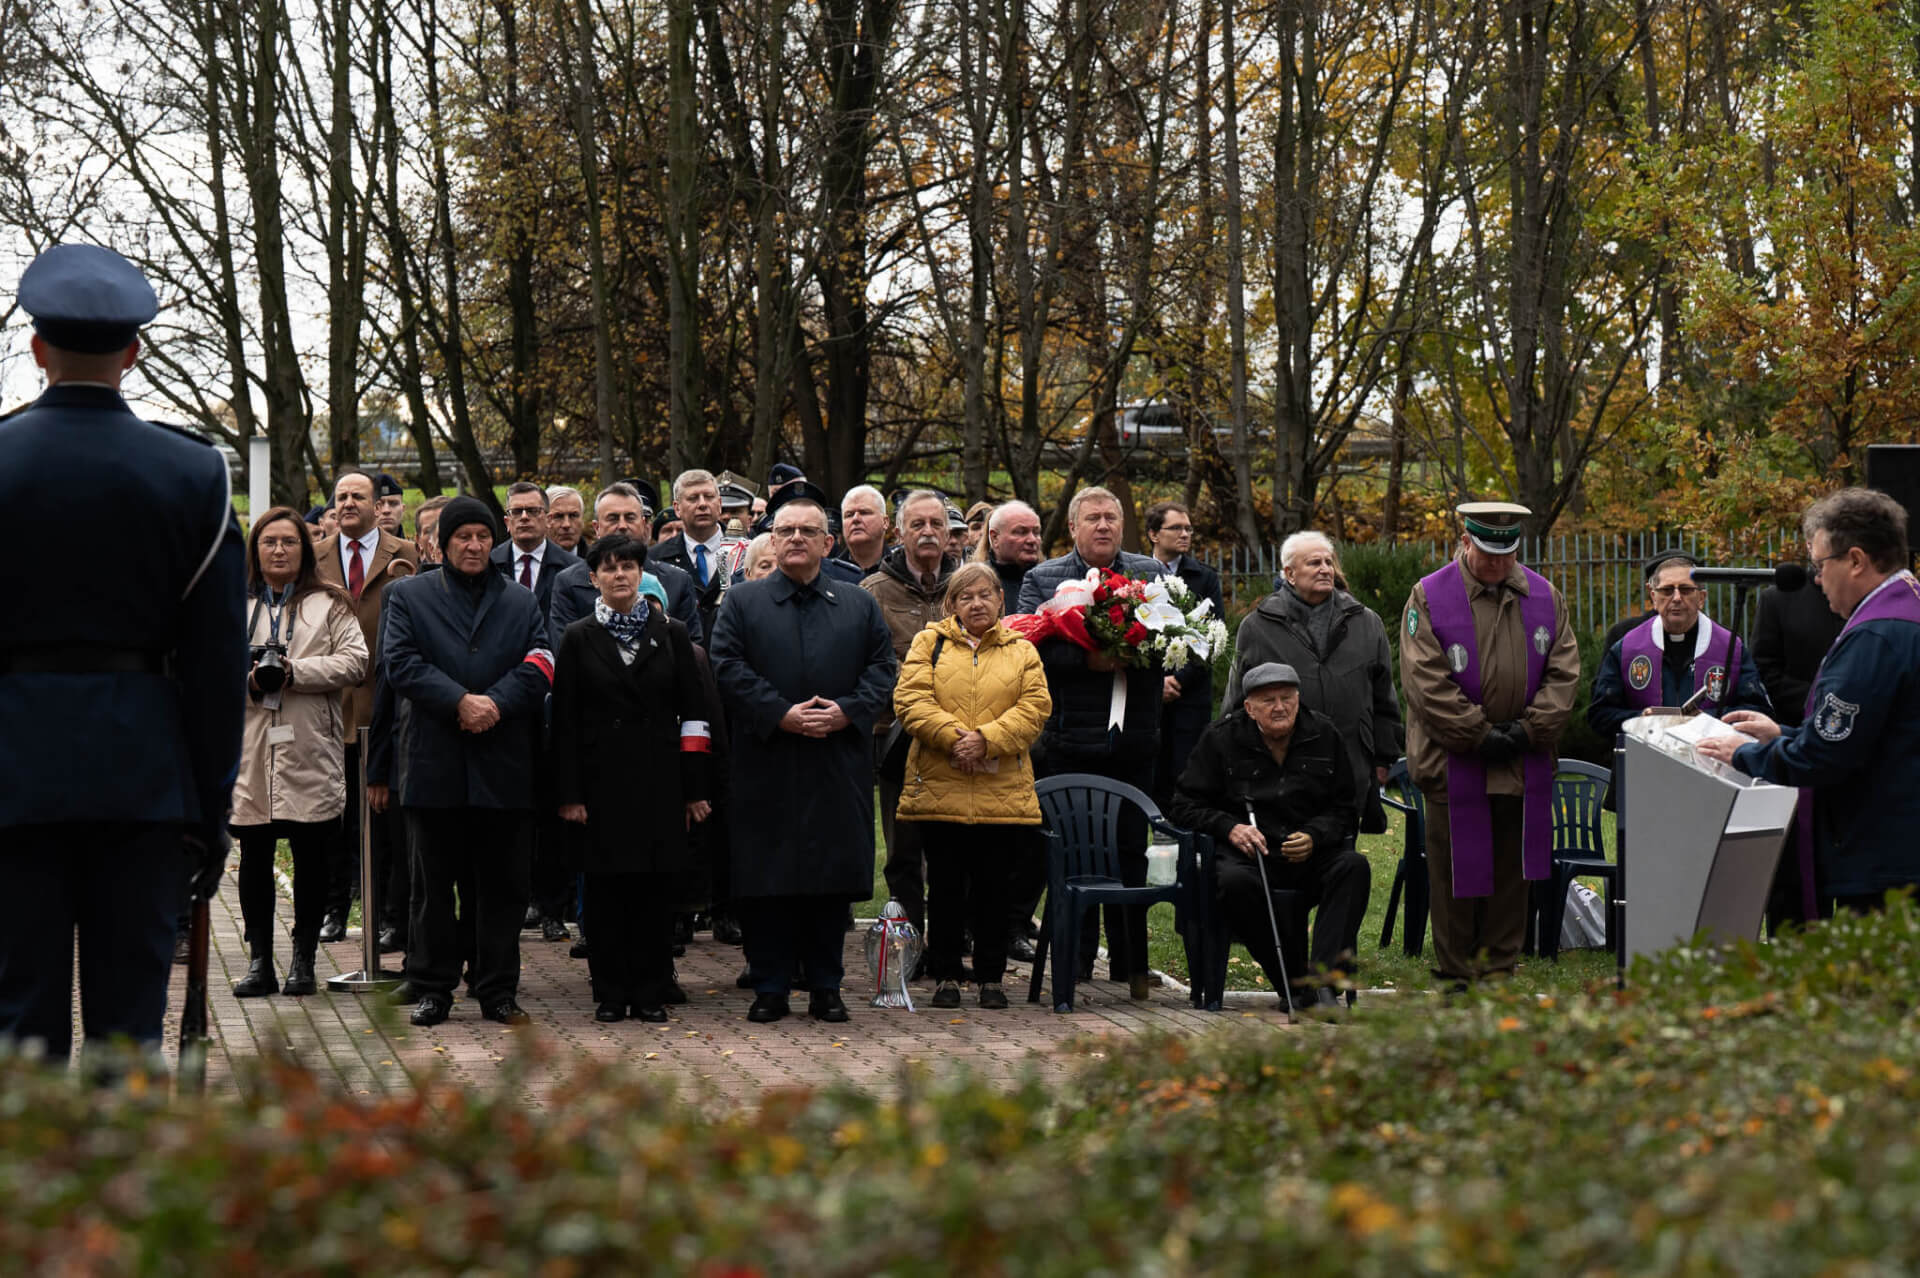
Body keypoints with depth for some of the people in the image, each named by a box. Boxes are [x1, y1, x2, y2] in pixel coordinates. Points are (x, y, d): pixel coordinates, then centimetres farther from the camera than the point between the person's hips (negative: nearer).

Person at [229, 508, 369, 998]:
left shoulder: (329, 605, 8)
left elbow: (354, 662, -3)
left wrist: (296, 672, -12)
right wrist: (246, 680, -9)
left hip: (310, 752, -2)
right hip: (250, 748, 2)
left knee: (311, 857, 0)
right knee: (254, 857, 2)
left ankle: (304, 959, 9)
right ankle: (259, 962, 7)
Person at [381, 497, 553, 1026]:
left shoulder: (522, 604, 14)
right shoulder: (409, 596, 9)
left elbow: (537, 669, 1)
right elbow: (402, 663, -5)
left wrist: (494, 704, -16)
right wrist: (460, 701, -16)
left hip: (503, 765, 1)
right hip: (433, 764, -1)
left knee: (501, 884, 3)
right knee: (433, 883, 4)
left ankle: (498, 991, 10)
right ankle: (432, 987, 12)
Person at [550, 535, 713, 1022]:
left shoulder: (670, 635, 7)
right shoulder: (579, 639, 5)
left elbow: (693, 712, 6)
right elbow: (564, 720, 2)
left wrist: (694, 788, 0)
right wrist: (568, 794, -6)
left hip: (659, 780, 1)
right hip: (602, 779, -1)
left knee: (655, 888, 1)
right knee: (606, 888, 0)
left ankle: (651, 992, 8)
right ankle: (610, 993, 8)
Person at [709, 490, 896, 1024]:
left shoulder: (860, 607, 14)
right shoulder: (742, 603, 8)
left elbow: (882, 669, 7)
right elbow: (729, 670, -3)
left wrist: (847, 711, -10)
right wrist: (780, 714, -14)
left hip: (839, 770, 1)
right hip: (766, 766, -1)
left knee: (834, 878, 2)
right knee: (765, 880, -2)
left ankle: (825, 988, 11)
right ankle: (770, 989, 6)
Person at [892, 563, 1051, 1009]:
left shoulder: (1021, 652, 11)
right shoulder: (929, 643, 8)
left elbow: (1034, 706, 0)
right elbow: (911, 699, -4)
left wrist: (987, 739, -14)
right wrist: (953, 737, -17)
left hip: (1002, 791, 1)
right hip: (940, 787, -1)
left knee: (994, 887, 5)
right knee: (945, 886, 4)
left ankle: (991, 978, 13)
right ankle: (946, 977, 12)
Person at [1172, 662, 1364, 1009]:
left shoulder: (1324, 734, 8)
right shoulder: (1220, 739, 2)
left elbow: (1344, 808, 11)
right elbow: (1187, 805, 5)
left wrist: (1313, 837, -10)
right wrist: (1230, 828, -13)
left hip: (1313, 854, 2)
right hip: (1248, 855, -2)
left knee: (1354, 866, -29)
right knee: (1233, 882, -36)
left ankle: (1322, 980, -36)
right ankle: (1294, 984, -27)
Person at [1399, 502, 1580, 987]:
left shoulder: (1544, 597, 8)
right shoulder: (1429, 597, -4)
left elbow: (1563, 672, 6)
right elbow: (1426, 682, -10)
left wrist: (1529, 730, -6)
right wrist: (1479, 736, -12)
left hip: (1525, 762, 3)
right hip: (1454, 761, -3)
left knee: (1512, 870, 8)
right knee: (1455, 873, 2)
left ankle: (1499, 968, 17)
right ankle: (1456, 977, 9)